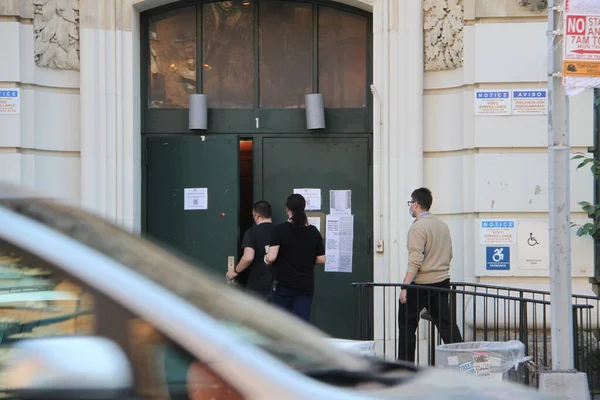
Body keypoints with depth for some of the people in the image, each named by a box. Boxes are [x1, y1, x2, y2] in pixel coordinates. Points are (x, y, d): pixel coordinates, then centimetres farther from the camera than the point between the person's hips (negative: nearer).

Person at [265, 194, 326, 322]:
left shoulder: (280, 229, -9)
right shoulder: (313, 231, 2)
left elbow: (271, 257, -16)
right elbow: (321, 259, 4)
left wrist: (266, 259, 5)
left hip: (283, 284, -2)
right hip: (305, 285, 3)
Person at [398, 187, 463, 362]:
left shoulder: (418, 227, -13)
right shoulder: (443, 225, 11)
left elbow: (415, 261, -20)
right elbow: (449, 255, 18)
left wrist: (405, 287, -22)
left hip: (421, 284, -7)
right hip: (442, 282, 7)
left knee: (407, 324, 4)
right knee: (446, 323, 5)